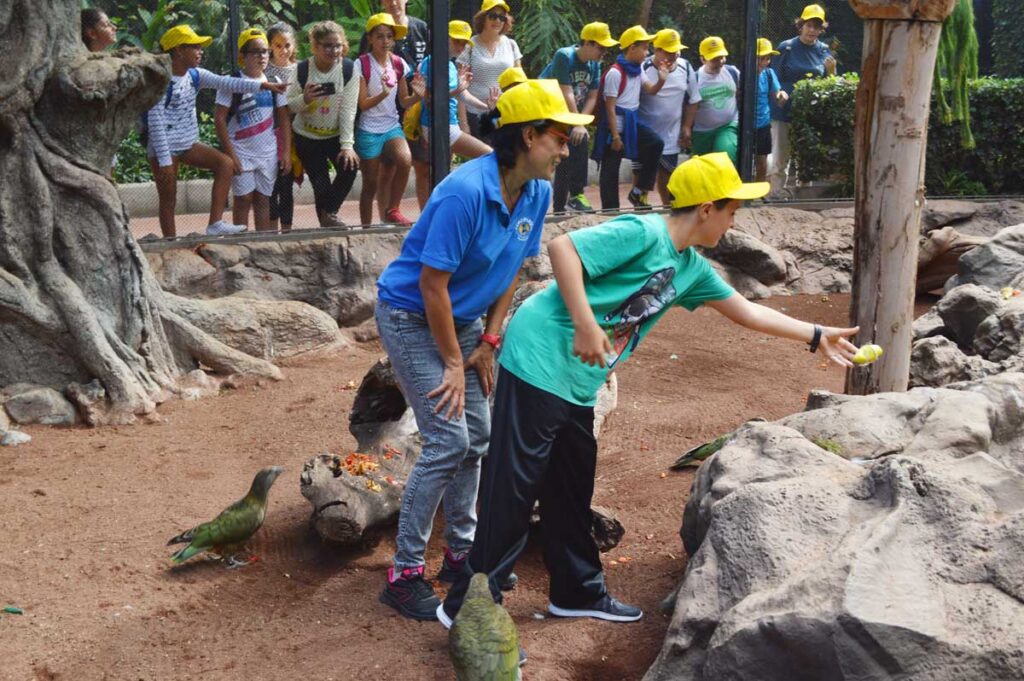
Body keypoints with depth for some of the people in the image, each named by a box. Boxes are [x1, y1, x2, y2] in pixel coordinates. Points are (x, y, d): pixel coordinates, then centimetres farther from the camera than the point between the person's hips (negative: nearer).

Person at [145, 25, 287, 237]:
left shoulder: (195, 75, 4)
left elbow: (226, 83, -4)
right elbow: (155, 122, -20)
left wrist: (263, 85, -15)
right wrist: (164, 161, -23)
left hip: (189, 143, 7)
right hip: (164, 148, -7)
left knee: (226, 164, -5)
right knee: (168, 199, -1)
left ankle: (215, 223, -7)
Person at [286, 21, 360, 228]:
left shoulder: (349, 69, -13)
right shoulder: (302, 70, -14)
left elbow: (348, 110, -15)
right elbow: (288, 106, -7)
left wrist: (347, 145, -20)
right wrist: (304, 99, -28)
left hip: (336, 136, 1)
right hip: (306, 137, -1)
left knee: (349, 167, -20)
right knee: (321, 185, -5)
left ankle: (329, 213, 1)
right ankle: (326, 223, 18)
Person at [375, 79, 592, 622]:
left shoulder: (537, 192, -4)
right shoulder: (466, 192, -29)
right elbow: (432, 284, -25)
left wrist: (488, 342, 1)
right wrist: (453, 362, -18)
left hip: (463, 318, 8)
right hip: (410, 317, -8)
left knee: (477, 438, 9)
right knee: (448, 440, -14)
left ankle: (461, 552, 26)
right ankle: (404, 573, -3)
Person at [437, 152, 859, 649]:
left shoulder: (690, 267, 13)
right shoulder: (643, 234, -15)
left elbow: (746, 311, 24)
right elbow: (562, 247, -23)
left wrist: (816, 337, 25)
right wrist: (585, 325, -27)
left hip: (577, 385, 9)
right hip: (540, 363, -9)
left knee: (571, 489, 18)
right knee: (512, 491, -5)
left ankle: (577, 592, 33)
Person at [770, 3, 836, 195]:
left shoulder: (824, 51, 5)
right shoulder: (786, 48, -3)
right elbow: (774, 81, -2)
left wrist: (831, 71, -12)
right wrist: (781, 95, -20)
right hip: (784, 112, -3)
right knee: (780, 160, 1)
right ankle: (777, 196, 9)